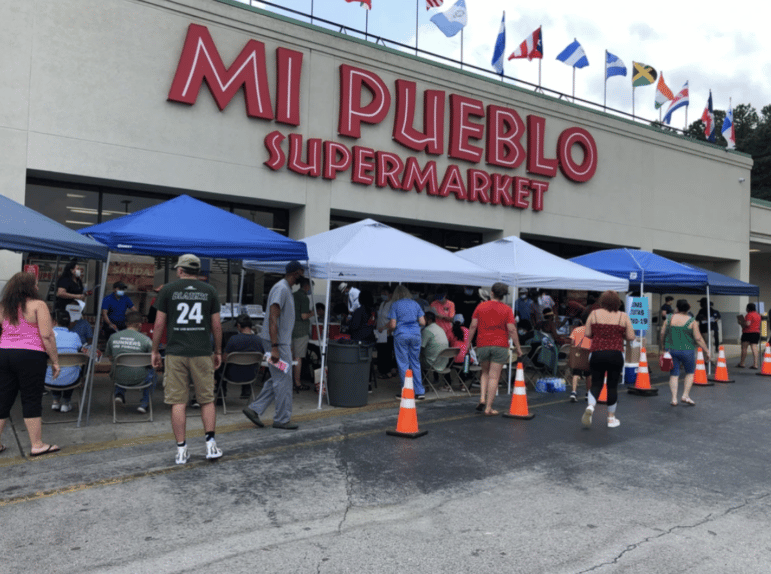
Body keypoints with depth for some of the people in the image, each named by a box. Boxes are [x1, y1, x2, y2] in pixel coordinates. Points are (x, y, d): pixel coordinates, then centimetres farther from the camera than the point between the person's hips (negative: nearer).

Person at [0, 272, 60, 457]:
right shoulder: (38, 305, -5)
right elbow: (47, 336, -11)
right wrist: (55, 361, -7)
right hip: (30, 356, -6)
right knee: (31, 400, -1)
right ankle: (37, 445, 5)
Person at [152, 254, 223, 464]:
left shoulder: (168, 289, 3)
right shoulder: (209, 291, 6)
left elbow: (159, 323, 1)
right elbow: (216, 325, 5)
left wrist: (155, 351, 11)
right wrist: (218, 352, 14)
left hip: (176, 352, -1)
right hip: (202, 353, 1)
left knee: (178, 402, 4)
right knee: (207, 399, 11)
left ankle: (181, 450, 7)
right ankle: (210, 444, 8)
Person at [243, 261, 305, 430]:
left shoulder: (286, 289, 17)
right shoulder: (280, 289, -16)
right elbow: (273, 319, -23)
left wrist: (288, 345, 25)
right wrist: (275, 347, -27)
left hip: (282, 341, 10)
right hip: (277, 342, -10)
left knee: (277, 379, 14)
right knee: (283, 380, -2)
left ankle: (254, 409, 18)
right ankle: (282, 419, 8)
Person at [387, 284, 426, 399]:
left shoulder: (395, 305, -1)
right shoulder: (415, 304, 10)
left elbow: (392, 325, -6)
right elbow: (422, 322, 7)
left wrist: (389, 330, 15)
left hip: (401, 335, -4)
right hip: (415, 335, 4)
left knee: (403, 363, 3)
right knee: (415, 363, 11)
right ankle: (419, 391, 13)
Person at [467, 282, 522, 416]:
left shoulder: (480, 306, 5)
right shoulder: (507, 309, 1)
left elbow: (473, 326, 1)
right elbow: (512, 330, -4)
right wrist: (518, 348, 3)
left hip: (482, 345, 2)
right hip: (500, 346, -2)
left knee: (485, 372, 22)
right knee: (494, 377, 1)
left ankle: (482, 399, 4)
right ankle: (488, 408, 2)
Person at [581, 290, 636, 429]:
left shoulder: (594, 314, 2)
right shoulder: (623, 316, 1)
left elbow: (587, 334, 2)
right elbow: (631, 337, 2)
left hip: (596, 354, 0)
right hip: (616, 355, 0)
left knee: (596, 384, 10)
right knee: (612, 386, 9)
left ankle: (590, 407, -15)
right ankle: (611, 418, 17)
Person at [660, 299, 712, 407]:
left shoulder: (669, 318, 0)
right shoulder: (692, 321, -6)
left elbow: (662, 334, 3)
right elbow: (698, 338, -8)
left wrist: (664, 346, 18)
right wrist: (706, 350, 2)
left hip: (671, 350, 2)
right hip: (687, 350, -2)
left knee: (673, 374, 7)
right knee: (690, 373, 17)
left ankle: (674, 399, 3)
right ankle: (685, 396, 10)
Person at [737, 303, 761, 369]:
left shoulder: (749, 315, -12)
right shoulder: (758, 314, 15)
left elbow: (747, 324, -22)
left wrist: (741, 322, -5)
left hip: (748, 333, -7)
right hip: (757, 333, 8)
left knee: (744, 348, 1)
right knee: (754, 348, 3)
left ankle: (741, 363, 5)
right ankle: (755, 364, -3)